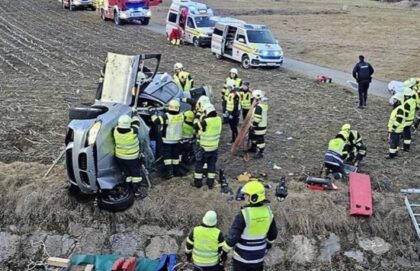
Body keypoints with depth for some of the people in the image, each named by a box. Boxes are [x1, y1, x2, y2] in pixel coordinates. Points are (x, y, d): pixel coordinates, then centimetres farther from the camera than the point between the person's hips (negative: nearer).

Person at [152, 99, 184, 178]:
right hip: (177, 140, 5)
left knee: (167, 156, 2)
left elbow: (156, 120, -30)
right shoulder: (181, 116, -6)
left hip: (167, 140, -5)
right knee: (175, 155, 17)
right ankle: (176, 171, 25)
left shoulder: (166, 116, -22)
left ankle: (169, 171, -6)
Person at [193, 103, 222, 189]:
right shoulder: (219, 119, -8)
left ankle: (198, 182, 20)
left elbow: (197, 125, -7)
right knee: (212, 165, 16)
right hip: (214, 147, 5)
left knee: (199, 165, 12)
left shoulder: (205, 122, -25)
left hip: (204, 148, -5)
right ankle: (210, 183, 21)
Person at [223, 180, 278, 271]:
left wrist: (224, 251, -7)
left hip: (242, 257, -5)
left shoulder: (243, 214, -24)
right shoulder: (267, 211, -6)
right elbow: (273, 234, 7)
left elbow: (233, 236, -21)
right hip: (259, 256, 5)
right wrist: (268, 245, 25)